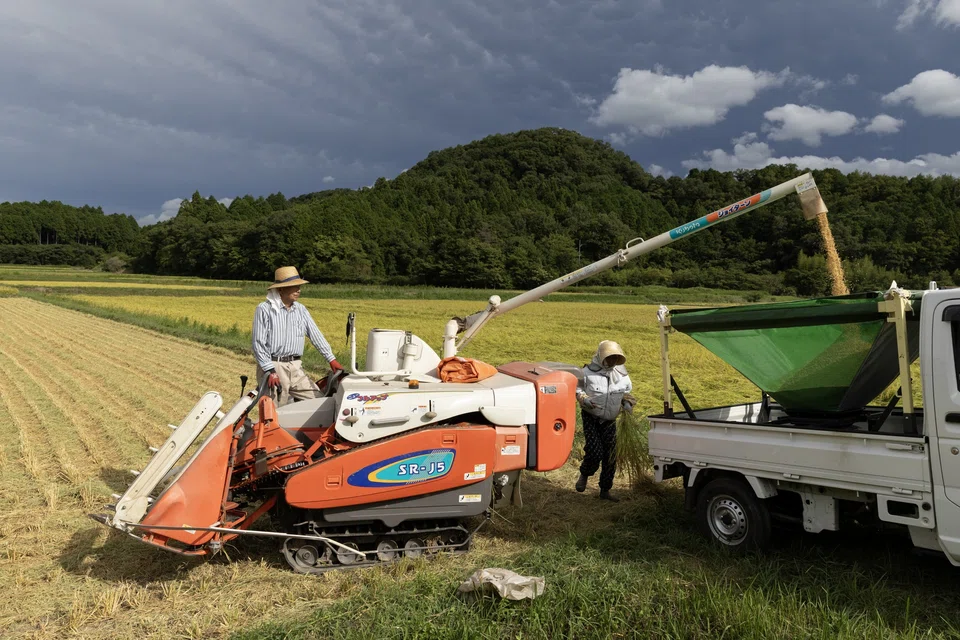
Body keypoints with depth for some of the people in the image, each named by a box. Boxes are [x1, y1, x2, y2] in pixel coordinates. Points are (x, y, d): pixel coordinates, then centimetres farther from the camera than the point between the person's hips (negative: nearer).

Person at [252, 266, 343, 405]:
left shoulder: (301, 310, 10)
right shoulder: (264, 309, -6)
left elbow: (316, 336, 9)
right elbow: (258, 343, -9)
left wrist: (332, 359, 0)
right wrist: (270, 371, -16)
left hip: (296, 367, 5)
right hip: (272, 366, -5)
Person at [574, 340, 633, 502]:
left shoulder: (621, 374, 1)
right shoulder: (589, 372, -13)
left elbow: (627, 391, 17)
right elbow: (577, 390, -5)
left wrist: (626, 402, -3)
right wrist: (585, 400, -24)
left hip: (610, 421, 4)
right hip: (591, 418, -4)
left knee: (610, 456, 5)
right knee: (595, 453, -17)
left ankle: (605, 490, 20)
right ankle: (584, 475, 16)